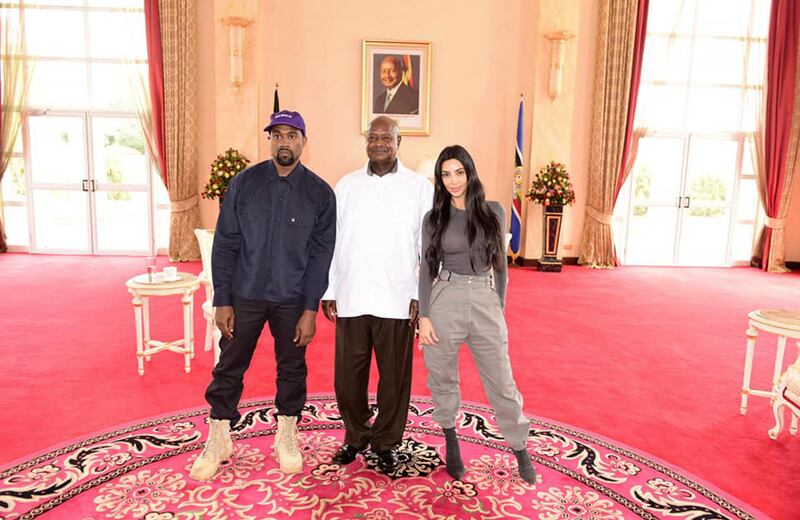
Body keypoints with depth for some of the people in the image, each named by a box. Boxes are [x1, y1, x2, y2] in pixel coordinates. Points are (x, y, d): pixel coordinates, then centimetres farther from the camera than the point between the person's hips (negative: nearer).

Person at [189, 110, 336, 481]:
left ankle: (286, 437, 32)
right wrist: (222, 301, -6)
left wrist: (310, 310, -8)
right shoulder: (244, 183, -3)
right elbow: (225, 244, -2)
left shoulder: (320, 193, -4)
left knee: (292, 369, 12)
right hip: (245, 295, 0)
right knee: (229, 367, 8)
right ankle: (218, 440, 28)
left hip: (293, 299, 0)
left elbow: (321, 254, -4)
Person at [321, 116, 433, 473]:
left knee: (394, 376, 8)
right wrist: (328, 291, 5)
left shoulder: (420, 187, 3)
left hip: (397, 301, -1)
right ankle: (356, 436, 31)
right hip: (351, 299, 2)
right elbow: (332, 240, 9)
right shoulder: (346, 186, 9)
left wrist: (422, 296, -5)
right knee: (348, 375, 9)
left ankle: (386, 443, 28)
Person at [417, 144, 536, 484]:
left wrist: (501, 308, 8)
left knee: (502, 381, 7)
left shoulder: (493, 212, 3)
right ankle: (451, 442, 34)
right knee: (443, 378, 12)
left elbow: (500, 263, 9)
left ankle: (520, 449, 25)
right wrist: (424, 316, -4)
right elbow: (427, 269, 2)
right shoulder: (434, 218, 1)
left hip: (485, 302, 0)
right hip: (445, 302, 0)